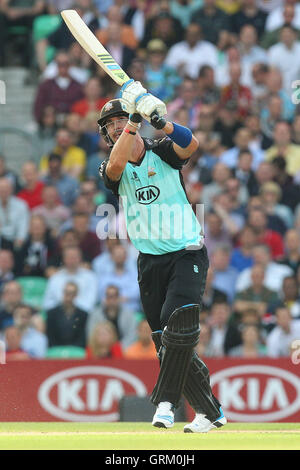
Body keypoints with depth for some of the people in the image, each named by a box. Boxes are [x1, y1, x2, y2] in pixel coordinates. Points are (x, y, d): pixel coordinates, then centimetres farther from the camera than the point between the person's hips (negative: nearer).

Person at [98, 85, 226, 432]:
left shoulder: (162, 152, 1)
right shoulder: (111, 169, 5)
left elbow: (191, 144, -20)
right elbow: (116, 165, -20)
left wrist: (157, 119, -34)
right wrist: (134, 119, -22)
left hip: (187, 254, -3)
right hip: (150, 262, 3)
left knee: (178, 325, -23)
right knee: (165, 341, 1)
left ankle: (165, 401, -15)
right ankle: (210, 412, 10)